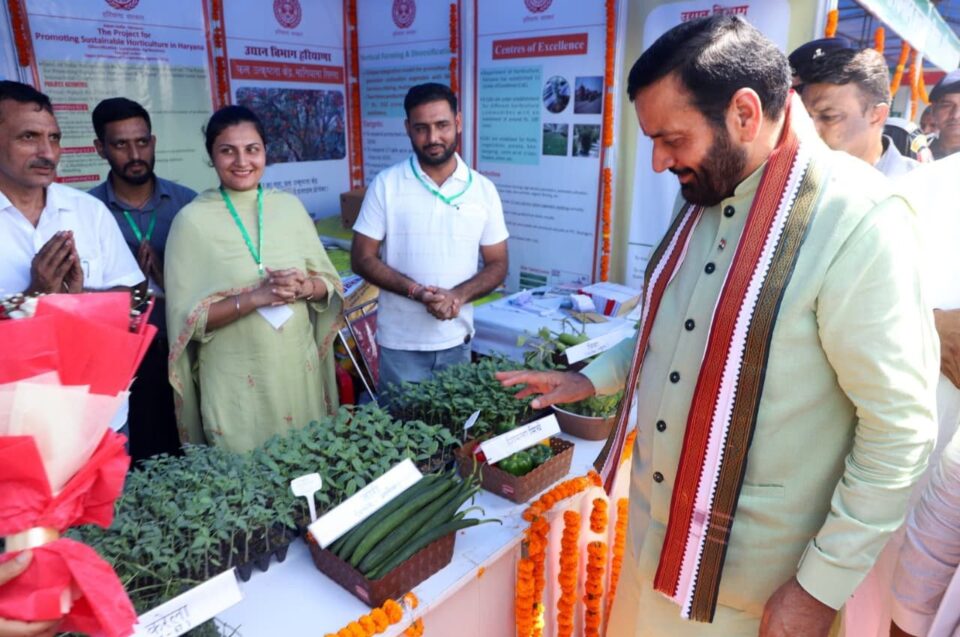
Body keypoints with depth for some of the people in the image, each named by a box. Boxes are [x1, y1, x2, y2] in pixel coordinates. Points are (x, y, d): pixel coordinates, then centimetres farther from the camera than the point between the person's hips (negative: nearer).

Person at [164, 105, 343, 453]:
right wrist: (255, 296, -21)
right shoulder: (193, 219, -8)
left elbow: (330, 283, 6)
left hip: (298, 367, 4)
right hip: (236, 380, -3)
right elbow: (186, 317, -10)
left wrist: (302, 287, -15)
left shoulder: (290, 206, 2)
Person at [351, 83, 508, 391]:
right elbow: (363, 259, -5)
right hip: (400, 343, -2)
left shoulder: (483, 189, -1)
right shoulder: (386, 184, -6)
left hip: (457, 341, 2)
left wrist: (457, 295, -16)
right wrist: (417, 292, -19)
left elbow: (497, 265, 3)